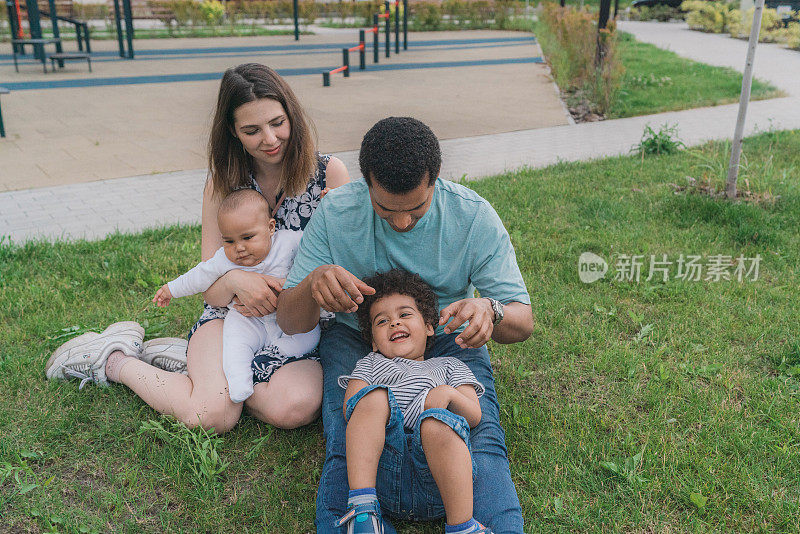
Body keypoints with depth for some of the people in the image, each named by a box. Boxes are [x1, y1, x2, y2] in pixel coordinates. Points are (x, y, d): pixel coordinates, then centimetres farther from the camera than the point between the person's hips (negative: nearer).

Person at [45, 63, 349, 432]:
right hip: (232, 312, 0)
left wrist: (287, 293, -22)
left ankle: (197, 362, -4)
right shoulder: (224, 183, 1)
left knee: (295, 407, -31)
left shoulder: (329, 173, -4)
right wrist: (235, 279, -26)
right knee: (212, 415, -26)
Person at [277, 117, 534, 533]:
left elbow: (524, 322, -11)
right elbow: (289, 323, -11)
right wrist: (313, 284, -36)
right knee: (347, 447, -28)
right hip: (357, 340, 0)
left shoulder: (474, 217, -14)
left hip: (447, 339, 1)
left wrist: (490, 311, -37)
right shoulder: (335, 214, -14)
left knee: (481, 435, -28)